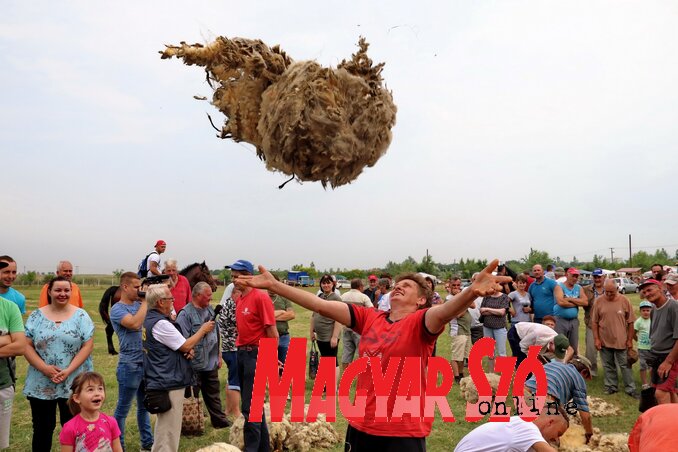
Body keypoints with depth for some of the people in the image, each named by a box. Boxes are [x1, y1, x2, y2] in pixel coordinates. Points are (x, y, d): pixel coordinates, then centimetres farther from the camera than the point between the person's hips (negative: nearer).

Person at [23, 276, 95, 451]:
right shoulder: (36, 316, 3)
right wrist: (44, 368, -15)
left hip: (73, 384, -1)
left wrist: (68, 371, -15)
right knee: (42, 428, 11)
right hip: (41, 384, 1)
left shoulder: (81, 316, -1)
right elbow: (27, 345, -2)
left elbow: (88, 345, -5)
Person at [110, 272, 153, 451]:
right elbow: (135, 323, -30)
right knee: (123, 409, 6)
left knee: (144, 406, 18)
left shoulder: (139, 304, 7)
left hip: (145, 362, 7)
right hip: (130, 365, -7)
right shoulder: (117, 309, -12)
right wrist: (145, 302, -20)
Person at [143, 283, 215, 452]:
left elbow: (176, 345, 18)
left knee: (163, 428, 23)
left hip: (162, 381, 11)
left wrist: (188, 349, 0)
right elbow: (186, 345, -16)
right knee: (169, 431, -4)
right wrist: (203, 330, -1)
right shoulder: (160, 323, -22)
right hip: (169, 383, -11)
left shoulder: (149, 319, 10)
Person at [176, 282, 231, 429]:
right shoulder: (185, 314, -15)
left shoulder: (210, 310, 9)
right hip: (195, 364, -7)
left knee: (213, 394, 18)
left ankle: (219, 420, 29)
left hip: (211, 362, 7)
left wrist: (218, 356, 17)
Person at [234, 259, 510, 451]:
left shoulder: (420, 322, -10)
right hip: (361, 426, 5)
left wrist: (472, 292, -53)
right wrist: (274, 285, -1)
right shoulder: (368, 318, 4)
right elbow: (321, 305, 1)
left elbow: (444, 312, -31)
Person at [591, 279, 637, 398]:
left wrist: (630, 340, -1)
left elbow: (630, 322, -1)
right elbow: (594, 322, 0)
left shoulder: (624, 301, -6)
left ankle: (630, 389, 16)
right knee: (608, 365, 13)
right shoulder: (598, 301, -4)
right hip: (604, 340, 1)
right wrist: (596, 339, -3)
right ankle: (611, 386, 26)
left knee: (625, 365, 6)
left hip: (621, 340, -1)